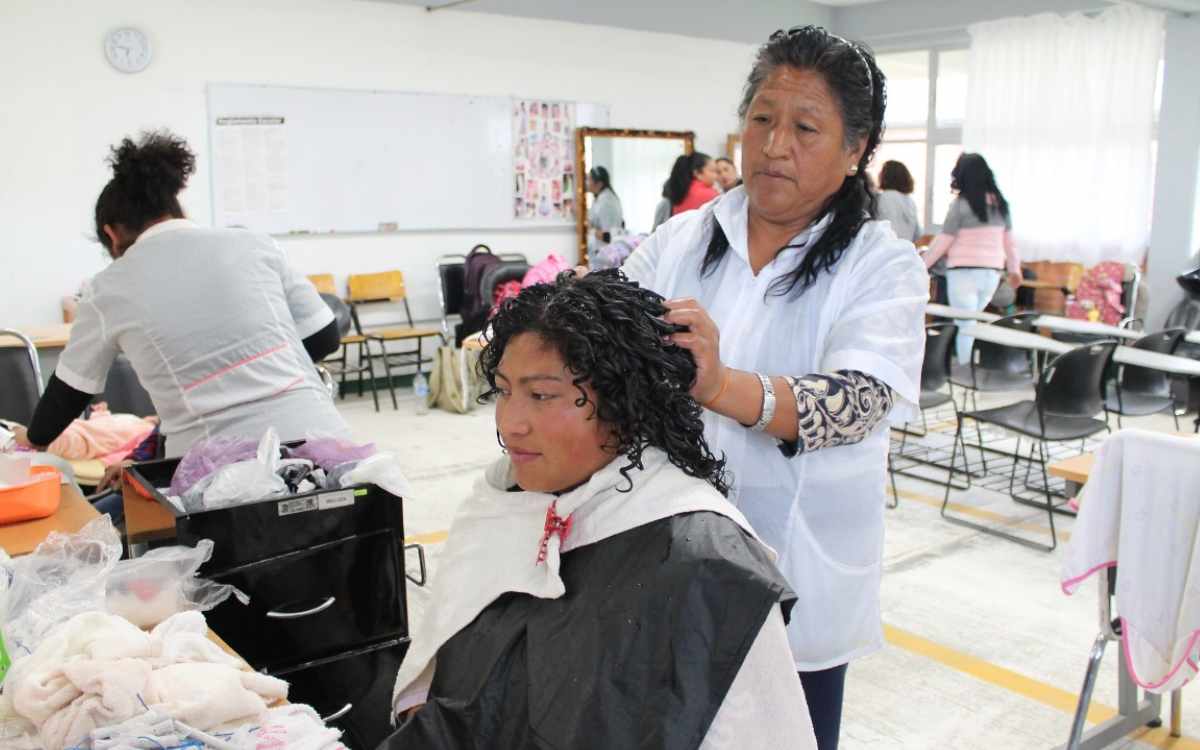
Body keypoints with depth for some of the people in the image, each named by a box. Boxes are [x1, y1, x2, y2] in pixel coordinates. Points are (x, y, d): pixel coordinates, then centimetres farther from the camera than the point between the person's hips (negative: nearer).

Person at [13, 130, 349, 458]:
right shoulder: (252, 244, 11)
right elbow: (324, 337, 12)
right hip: (316, 435, 2)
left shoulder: (110, 288, 9)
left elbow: (70, 388, 24)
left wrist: (34, 439, 44)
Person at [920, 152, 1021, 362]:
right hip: (992, 273, 5)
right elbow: (1008, 240, 13)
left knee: (965, 327, -1)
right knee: (972, 324, 15)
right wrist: (1014, 268, 25)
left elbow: (942, 242, -7)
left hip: (964, 273, -5)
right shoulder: (1000, 203, 6)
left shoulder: (961, 204, -10)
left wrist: (921, 266, 2)